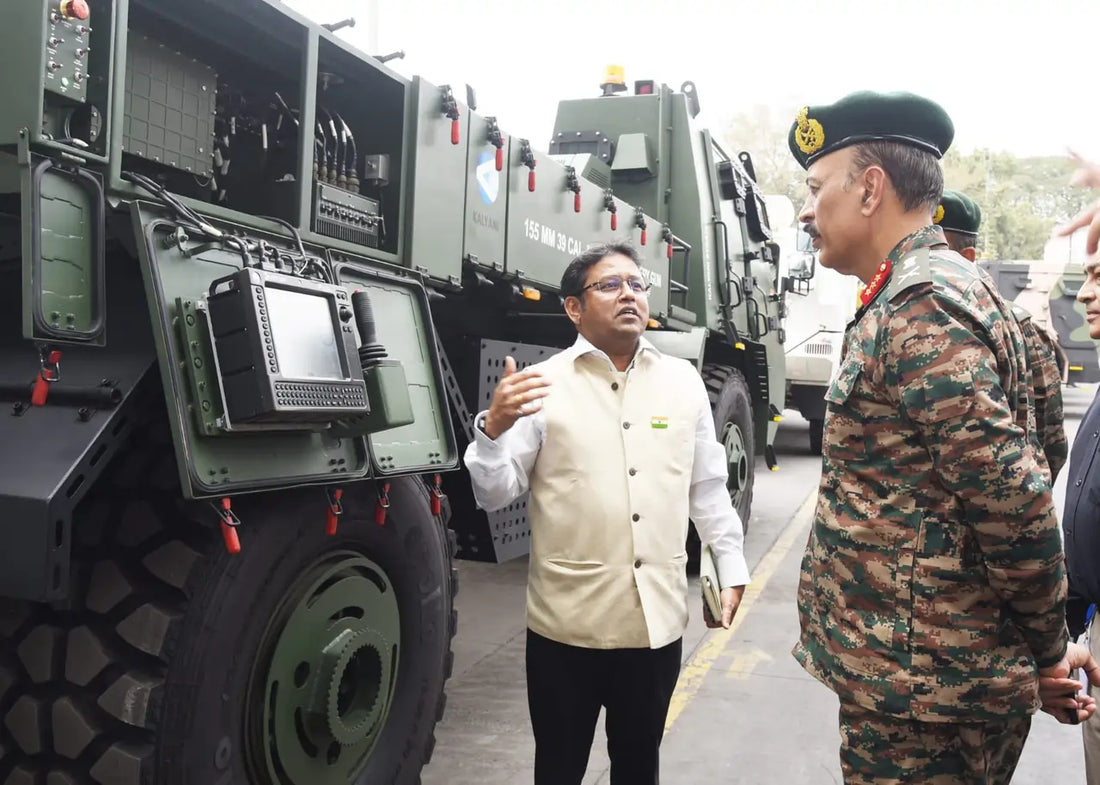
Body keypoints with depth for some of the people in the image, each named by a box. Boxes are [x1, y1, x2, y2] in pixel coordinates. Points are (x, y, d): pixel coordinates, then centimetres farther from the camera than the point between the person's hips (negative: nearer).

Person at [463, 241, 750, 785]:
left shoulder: (683, 380, 5)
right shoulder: (542, 384, -6)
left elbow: (707, 487, 11)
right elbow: (493, 495, -8)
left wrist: (731, 568, 10)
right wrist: (494, 428, -25)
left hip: (658, 619, 3)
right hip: (568, 622, -2)